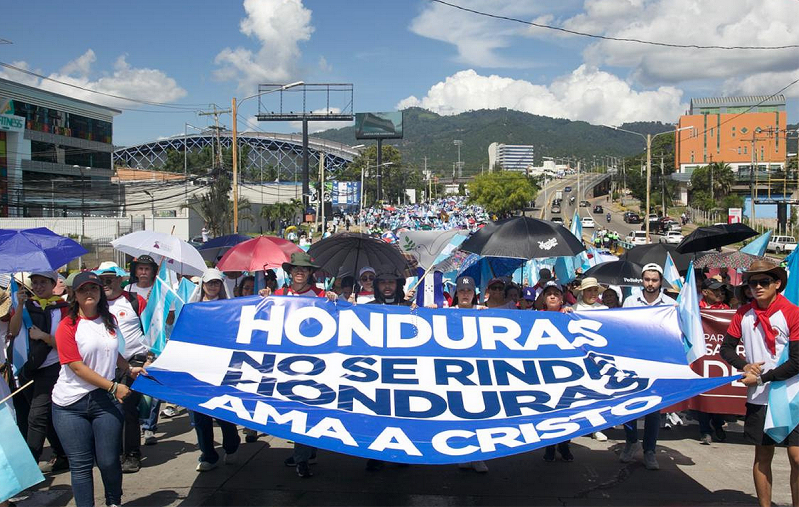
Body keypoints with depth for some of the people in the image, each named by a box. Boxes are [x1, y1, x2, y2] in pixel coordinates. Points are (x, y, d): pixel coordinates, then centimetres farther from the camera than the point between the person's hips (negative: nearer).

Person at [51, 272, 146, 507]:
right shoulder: (67, 326, -9)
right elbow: (77, 367, -14)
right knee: (81, 465, 4)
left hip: (105, 400, 3)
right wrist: (114, 386, -16)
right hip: (71, 405, -3)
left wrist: (129, 369, 12)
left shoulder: (109, 320, 8)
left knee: (109, 461, 5)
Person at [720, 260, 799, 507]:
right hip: (758, 397, 4)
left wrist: (761, 378, -13)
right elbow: (727, 348, 9)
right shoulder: (744, 313, 2)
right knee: (763, 455, 11)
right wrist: (745, 366, -9)